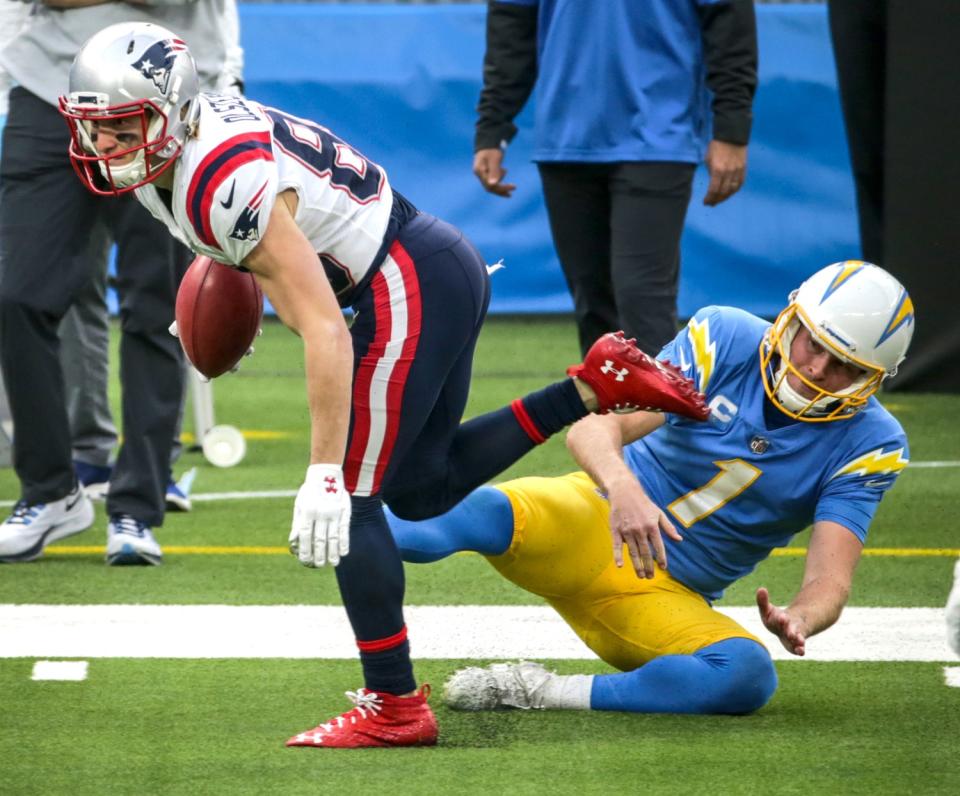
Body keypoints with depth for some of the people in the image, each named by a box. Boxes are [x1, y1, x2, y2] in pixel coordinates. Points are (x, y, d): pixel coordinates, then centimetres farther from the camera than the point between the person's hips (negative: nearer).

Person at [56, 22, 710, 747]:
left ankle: (394, 708, -2)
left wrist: (324, 475, -31)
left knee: (350, 501, -7)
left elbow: (327, 333, -30)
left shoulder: (229, 186, -28)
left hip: (413, 291, -10)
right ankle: (596, 385, 16)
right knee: (422, 491, 18)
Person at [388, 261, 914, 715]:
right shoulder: (726, 338, -10)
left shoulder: (869, 445, -6)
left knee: (748, 676, -31)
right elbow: (594, 428, -20)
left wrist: (797, 621, -41)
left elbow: (830, 579, -15)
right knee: (488, 513, -34)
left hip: (671, 600, 2)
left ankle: (542, 694, -26)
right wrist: (623, 486, -44)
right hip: (595, 525, -2)